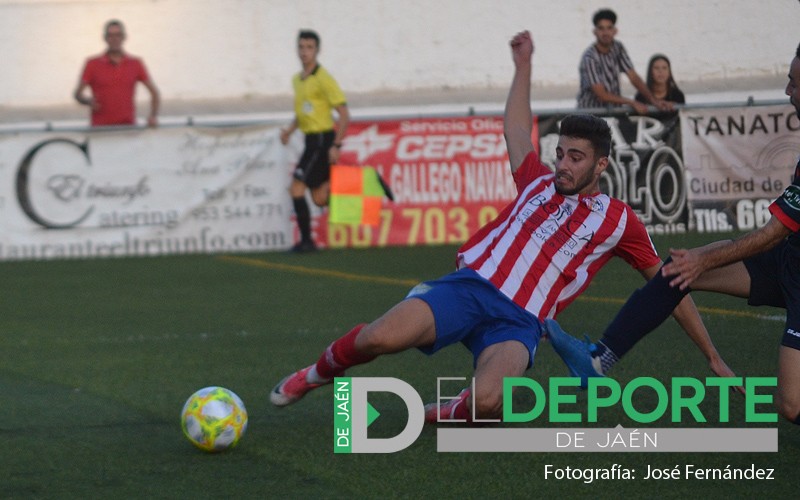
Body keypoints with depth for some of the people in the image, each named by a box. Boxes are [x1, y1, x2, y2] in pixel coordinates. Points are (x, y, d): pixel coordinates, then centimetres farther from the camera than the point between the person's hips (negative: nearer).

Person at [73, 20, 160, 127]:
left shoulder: (135, 64, 11)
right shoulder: (93, 64, 6)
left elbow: (154, 92, 15)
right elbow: (78, 94, 6)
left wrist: (153, 116, 1)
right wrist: (88, 101, -16)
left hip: (128, 128, 1)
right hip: (100, 128, -1)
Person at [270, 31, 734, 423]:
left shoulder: (619, 221, 10)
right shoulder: (539, 183, 18)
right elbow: (516, 127, 37)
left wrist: (714, 358, 15)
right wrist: (524, 64, 41)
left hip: (518, 320, -2)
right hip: (471, 285, 2)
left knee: (487, 402, -35)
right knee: (382, 337, -25)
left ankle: (455, 413, 2)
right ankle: (317, 375, 6)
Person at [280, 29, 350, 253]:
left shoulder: (323, 79, -13)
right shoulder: (297, 80, 12)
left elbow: (344, 114, -14)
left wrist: (336, 146, -19)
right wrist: (290, 130, 8)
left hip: (323, 139, -8)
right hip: (311, 140, 8)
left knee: (297, 188, -11)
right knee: (320, 198, 6)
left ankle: (306, 240, -5)